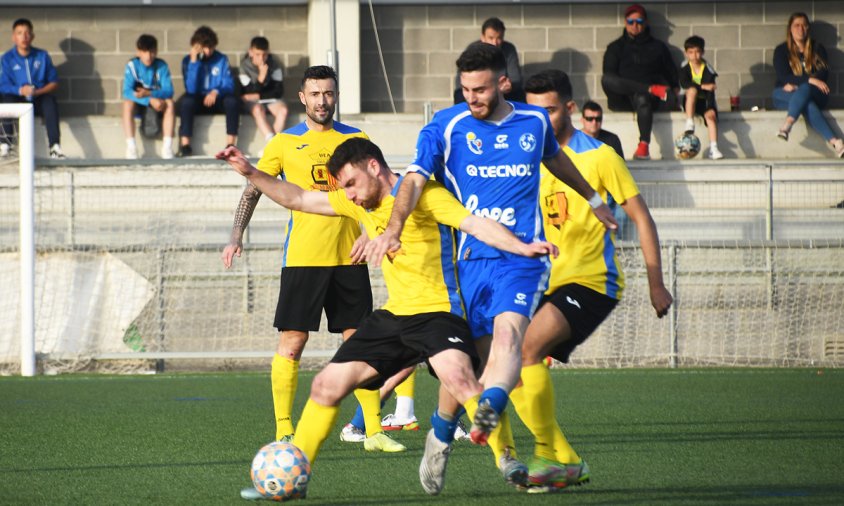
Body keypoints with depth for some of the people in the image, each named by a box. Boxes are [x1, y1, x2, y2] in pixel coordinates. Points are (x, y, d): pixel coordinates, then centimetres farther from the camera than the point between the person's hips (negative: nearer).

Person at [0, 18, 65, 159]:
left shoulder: (42, 56, 6)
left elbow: (54, 83, 5)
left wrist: (38, 92, -14)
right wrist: (20, 90, -25)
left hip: (38, 101, 1)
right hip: (18, 101, -1)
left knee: (50, 101, -32)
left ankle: (55, 146, -36)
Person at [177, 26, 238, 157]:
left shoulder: (222, 59, 1)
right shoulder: (188, 60, -3)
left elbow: (229, 85, -5)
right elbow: (190, 89, -16)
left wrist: (216, 92, -27)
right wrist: (194, 61, -20)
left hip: (217, 101, 1)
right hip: (198, 102, -1)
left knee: (232, 100, -31)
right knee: (186, 100, -35)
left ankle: (230, 145, -30)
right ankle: (185, 145, -35)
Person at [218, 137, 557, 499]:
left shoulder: (423, 193, -11)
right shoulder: (359, 203, 13)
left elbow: (476, 225, -20)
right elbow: (298, 199, 21)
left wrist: (521, 247, -35)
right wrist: (250, 173, 13)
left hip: (437, 311, -8)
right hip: (393, 316, 8)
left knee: (458, 377, -35)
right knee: (326, 386, 5)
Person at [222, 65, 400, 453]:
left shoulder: (355, 140, 9)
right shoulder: (284, 143, 4)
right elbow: (254, 189, 8)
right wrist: (236, 236, -3)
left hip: (349, 256, 2)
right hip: (302, 257, -2)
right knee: (292, 341, -5)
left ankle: (373, 431, 6)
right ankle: (284, 433, 1)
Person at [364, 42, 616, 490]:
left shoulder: (534, 122, 8)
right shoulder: (445, 127, -1)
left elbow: (555, 159, 31)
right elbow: (414, 180, -13)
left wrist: (593, 199, 46)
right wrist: (393, 229, -31)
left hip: (521, 255, 0)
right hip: (469, 258, 0)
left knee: (507, 335, -25)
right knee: (479, 354, -1)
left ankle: (489, 411, -48)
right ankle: (502, 451, 12)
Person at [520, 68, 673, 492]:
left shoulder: (599, 156, -5)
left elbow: (641, 218, -1)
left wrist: (656, 283, -4)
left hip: (591, 281, -7)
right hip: (546, 283, 7)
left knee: (526, 347, -26)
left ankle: (548, 454, -19)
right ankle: (567, 461, 6)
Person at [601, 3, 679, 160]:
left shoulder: (658, 47, 21)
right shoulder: (616, 47, 19)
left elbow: (671, 73, 21)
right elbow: (609, 75, 6)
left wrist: (675, 89, 2)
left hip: (645, 95, -1)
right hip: (621, 99, 1)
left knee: (642, 99, -40)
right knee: (605, 79, -33)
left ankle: (644, 146, -50)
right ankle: (653, 89, -36)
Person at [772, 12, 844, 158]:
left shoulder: (817, 48, 8)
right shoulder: (781, 50, 4)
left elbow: (823, 74, -4)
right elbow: (783, 76, -10)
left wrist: (796, 84, -18)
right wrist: (810, 80, -26)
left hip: (814, 94, 1)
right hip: (785, 96, -1)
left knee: (805, 89, -38)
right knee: (808, 104, -37)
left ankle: (787, 125, -60)